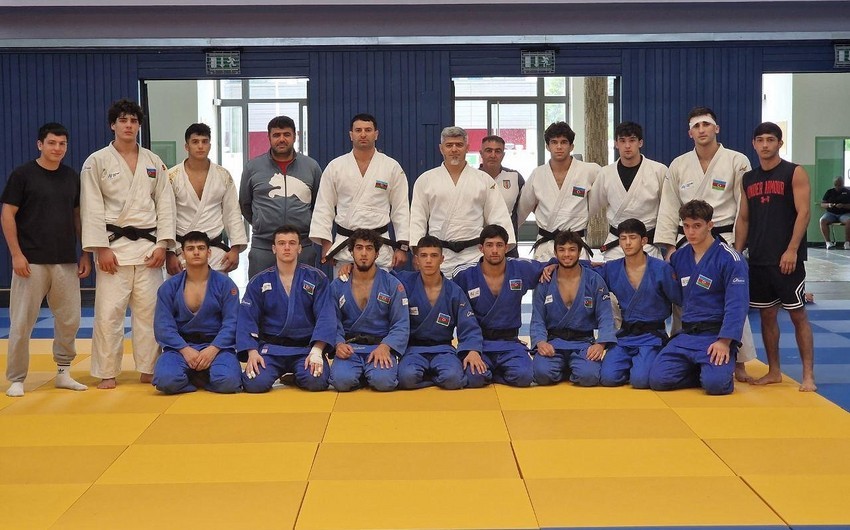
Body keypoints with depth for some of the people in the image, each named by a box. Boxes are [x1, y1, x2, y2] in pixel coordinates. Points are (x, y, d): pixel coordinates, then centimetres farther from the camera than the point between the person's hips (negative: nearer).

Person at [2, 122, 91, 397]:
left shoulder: (72, 177, 9)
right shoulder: (22, 174, -4)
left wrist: (85, 254, 10)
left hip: (66, 261, 5)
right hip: (31, 261, -4)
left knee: (69, 319, 8)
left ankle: (63, 372, 23)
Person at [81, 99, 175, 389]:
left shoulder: (154, 162, 10)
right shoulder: (97, 161, 0)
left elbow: (165, 205, 7)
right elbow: (92, 209, -5)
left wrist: (162, 245, -2)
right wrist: (101, 248, -11)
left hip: (148, 245, 3)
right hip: (114, 244, -3)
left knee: (148, 308, 5)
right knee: (109, 310, -3)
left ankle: (148, 369, 14)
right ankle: (107, 373, 7)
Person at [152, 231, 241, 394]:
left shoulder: (225, 284, 3)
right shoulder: (169, 287, 6)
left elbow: (231, 323, -3)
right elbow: (163, 325, -1)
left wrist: (212, 349, -18)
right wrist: (185, 350, -16)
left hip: (216, 345, 0)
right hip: (180, 346, 0)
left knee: (228, 381, -31)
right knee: (165, 380, -30)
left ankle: (194, 377, 2)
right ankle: (201, 377, 2)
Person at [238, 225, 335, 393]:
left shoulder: (317, 278, 3)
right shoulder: (259, 282, 6)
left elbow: (325, 317, -5)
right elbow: (247, 320, 2)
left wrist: (317, 351, -19)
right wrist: (252, 352, -14)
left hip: (306, 347, 0)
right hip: (270, 347, 0)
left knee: (316, 381, -29)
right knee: (254, 383, -27)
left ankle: (297, 377, 9)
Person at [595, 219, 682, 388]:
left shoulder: (661, 269, -6)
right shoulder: (611, 269, 4)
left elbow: (681, 300, 1)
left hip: (652, 336, -3)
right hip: (624, 336, 3)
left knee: (640, 380, -26)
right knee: (608, 377, -19)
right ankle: (634, 363, 12)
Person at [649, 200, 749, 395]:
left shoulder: (730, 259, -9)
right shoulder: (678, 258, 10)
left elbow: (736, 304, -14)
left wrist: (724, 341, -21)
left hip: (717, 336, -5)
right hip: (686, 335, 5)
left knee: (715, 383, -29)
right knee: (658, 379, -14)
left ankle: (724, 369, 7)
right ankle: (704, 371, 11)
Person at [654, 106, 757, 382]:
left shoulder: (737, 161, -2)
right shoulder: (678, 165, 5)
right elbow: (669, 209, 6)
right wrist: (670, 249, 0)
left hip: (724, 241, -2)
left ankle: (739, 364, 8)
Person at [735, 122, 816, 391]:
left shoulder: (795, 173, -3)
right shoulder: (748, 178, 12)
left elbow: (803, 213, -10)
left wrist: (792, 250, -18)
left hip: (787, 258, -5)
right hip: (758, 259, 5)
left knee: (798, 314, -2)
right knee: (767, 314, 10)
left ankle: (808, 375, 2)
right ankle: (774, 372, 19)